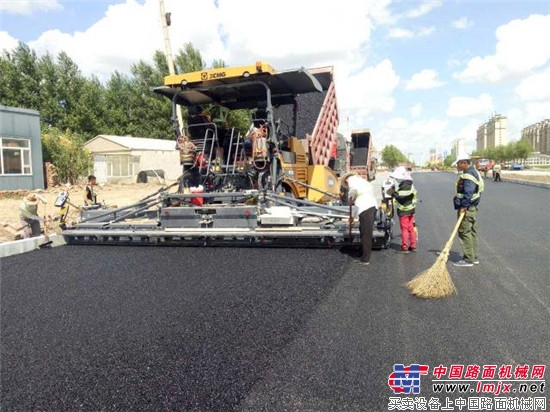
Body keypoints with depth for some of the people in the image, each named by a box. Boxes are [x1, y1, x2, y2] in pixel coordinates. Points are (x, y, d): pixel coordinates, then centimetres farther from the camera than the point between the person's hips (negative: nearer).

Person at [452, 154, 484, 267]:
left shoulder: (468, 175, -17)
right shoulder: (474, 172, 17)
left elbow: (468, 193, -27)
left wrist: (464, 206, -27)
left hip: (466, 208, -11)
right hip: (472, 207, 11)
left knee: (464, 233, -5)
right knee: (472, 232, 15)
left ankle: (468, 259, 0)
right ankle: (474, 257, 24)